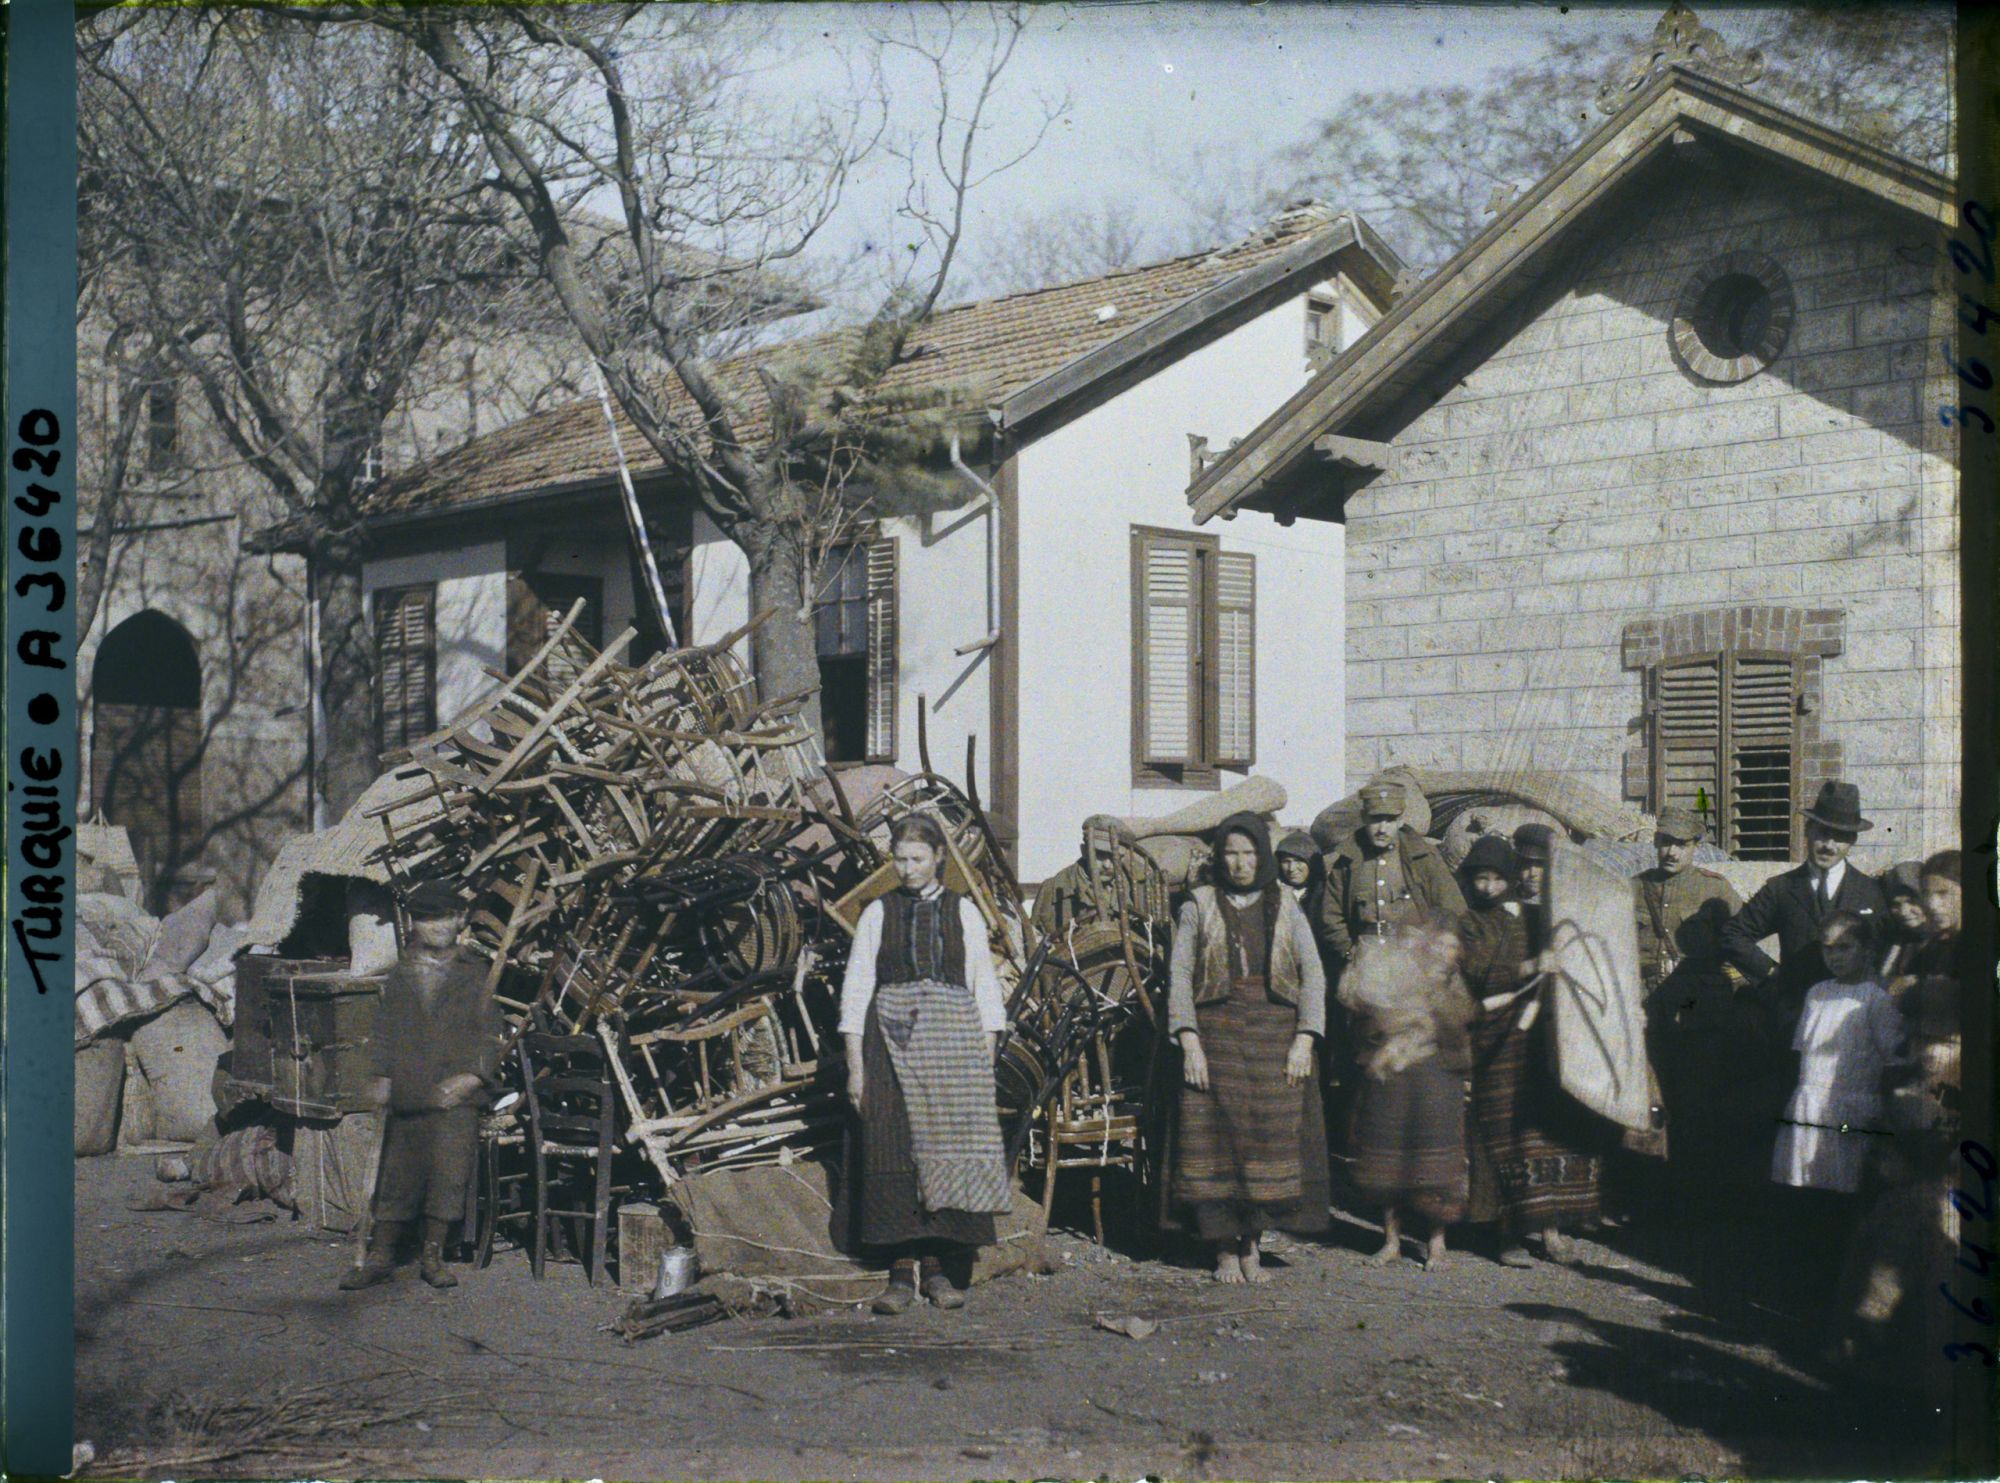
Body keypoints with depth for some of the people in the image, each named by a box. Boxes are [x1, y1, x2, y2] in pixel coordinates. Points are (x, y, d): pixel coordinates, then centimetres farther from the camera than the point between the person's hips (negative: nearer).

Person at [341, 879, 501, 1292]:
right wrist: (381, 1075, -1)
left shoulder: (476, 975, 6)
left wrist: (472, 1077, -9)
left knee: (448, 1173, -5)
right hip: (406, 1095, 2)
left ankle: (432, 1256, 8)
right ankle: (380, 1256, 18)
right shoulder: (399, 976, 11)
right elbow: (384, 1030, 12)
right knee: (396, 1176, 7)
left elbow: (491, 1035, 3)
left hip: (455, 1098, -2)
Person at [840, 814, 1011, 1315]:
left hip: (952, 1039, 1)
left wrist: (986, 1061, 0)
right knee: (896, 1151, -5)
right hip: (892, 1040, 0)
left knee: (951, 1150, -3)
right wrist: (855, 1064, -2)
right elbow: (856, 988, 4)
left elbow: (985, 988, 8)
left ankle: (938, 1267, 5)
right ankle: (902, 1270, -1)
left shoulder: (964, 913, 8)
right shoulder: (878, 913, 6)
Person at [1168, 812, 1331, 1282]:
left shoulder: (1286, 908, 10)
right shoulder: (1199, 907, 6)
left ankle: (1251, 1244, 7)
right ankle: (1225, 1251, 3)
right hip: (1216, 1033, -1)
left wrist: (1303, 1040, -6)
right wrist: (1190, 1043, -10)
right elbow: (1179, 974, 0)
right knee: (1217, 1136, -4)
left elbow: (1312, 975, 5)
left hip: (1275, 1034, 1)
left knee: (1271, 1134, -3)